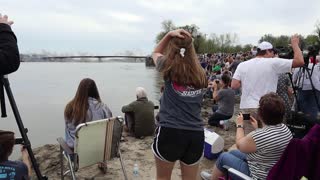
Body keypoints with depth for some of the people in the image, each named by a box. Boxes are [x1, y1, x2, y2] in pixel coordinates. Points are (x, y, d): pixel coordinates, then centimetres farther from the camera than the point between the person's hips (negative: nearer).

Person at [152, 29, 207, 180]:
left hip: (170, 131, -3)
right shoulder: (200, 74, 7)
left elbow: (156, 53, 17)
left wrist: (169, 34, 7)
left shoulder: (169, 67, -2)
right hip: (196, 133, 4)